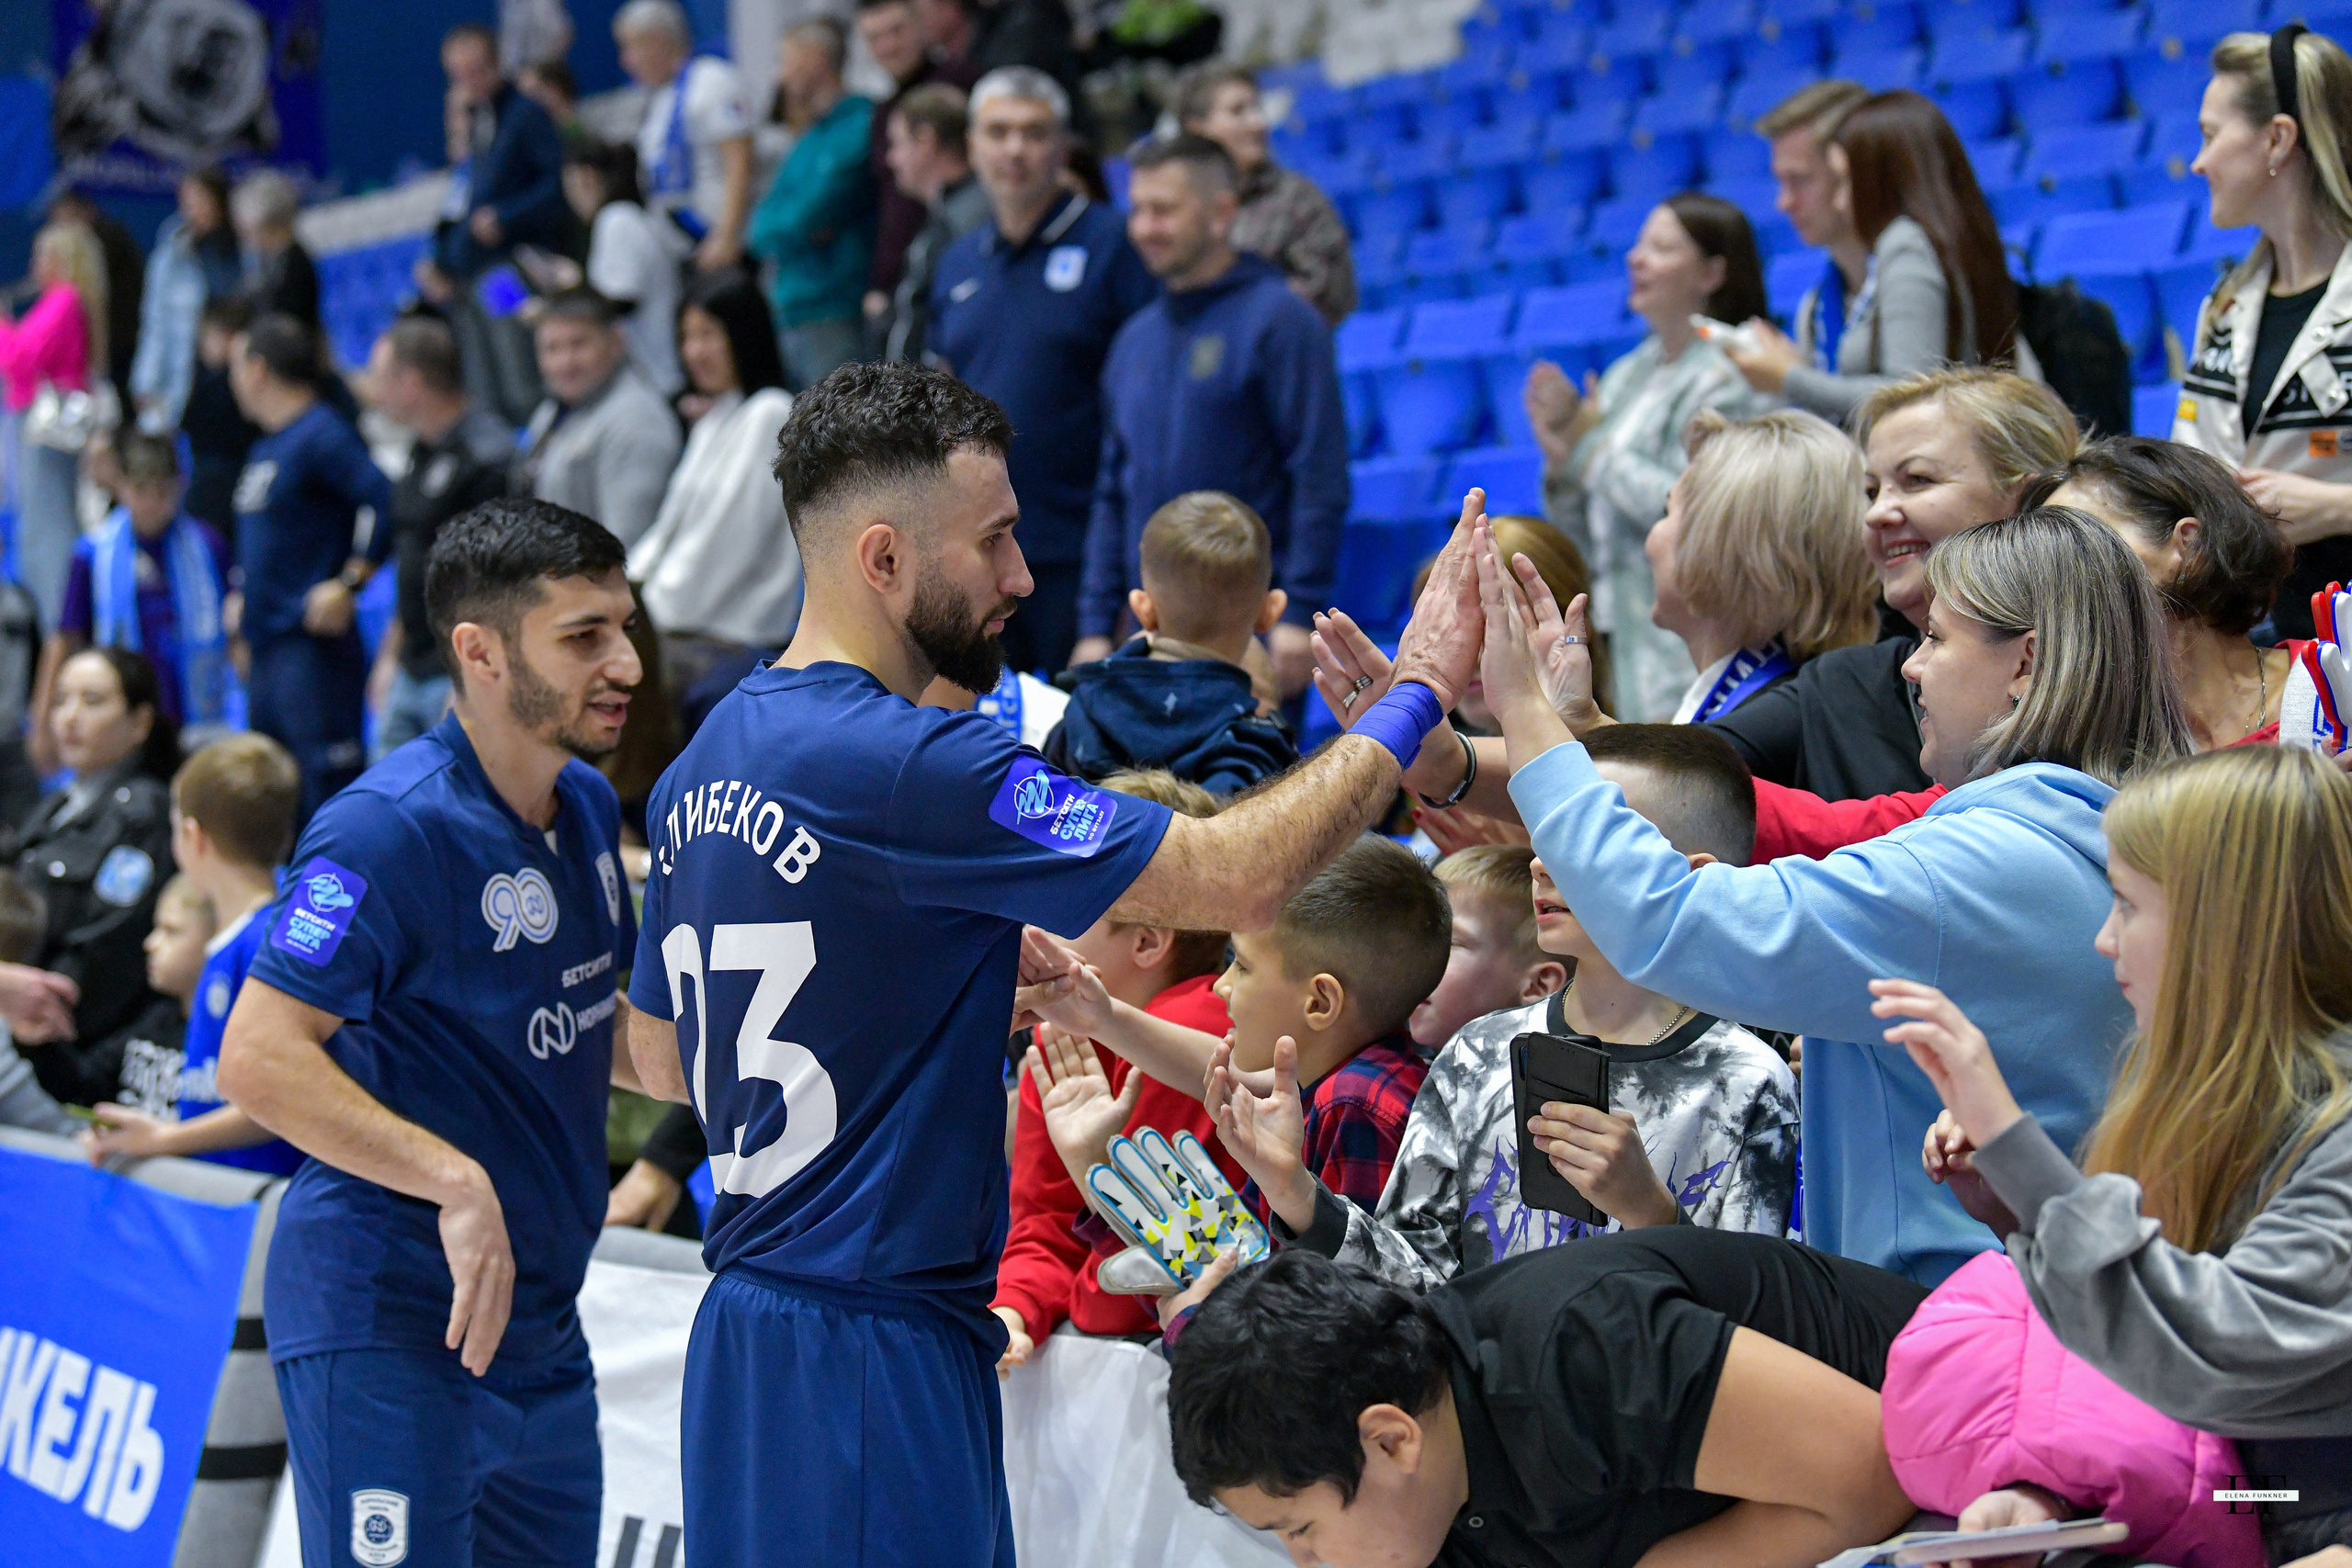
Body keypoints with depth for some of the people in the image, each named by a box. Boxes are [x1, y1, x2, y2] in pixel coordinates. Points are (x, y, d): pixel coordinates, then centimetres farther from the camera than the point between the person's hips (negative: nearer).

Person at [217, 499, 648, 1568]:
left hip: (540, 1321, 9)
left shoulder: (588, 807, 10)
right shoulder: (389, 828, -17)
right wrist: (454, 1180, -30)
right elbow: (258, 1059, -24)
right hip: (389, 1327, -9)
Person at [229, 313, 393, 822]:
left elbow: (386, 501, -23)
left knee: (328, 780, -12)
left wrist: (348, 584, -22)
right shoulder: (266, 448, 18)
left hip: (313, 644, -10)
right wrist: (245, 596, 20)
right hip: (268, 646, 10)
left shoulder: (321, 436, -12)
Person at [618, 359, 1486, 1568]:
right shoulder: (900, 767, -19)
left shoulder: (706, 764, 10)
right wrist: (1418, 691, -7)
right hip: (869, 1349, -9)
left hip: (750, 1321, 9)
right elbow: (1234, 879, -19)